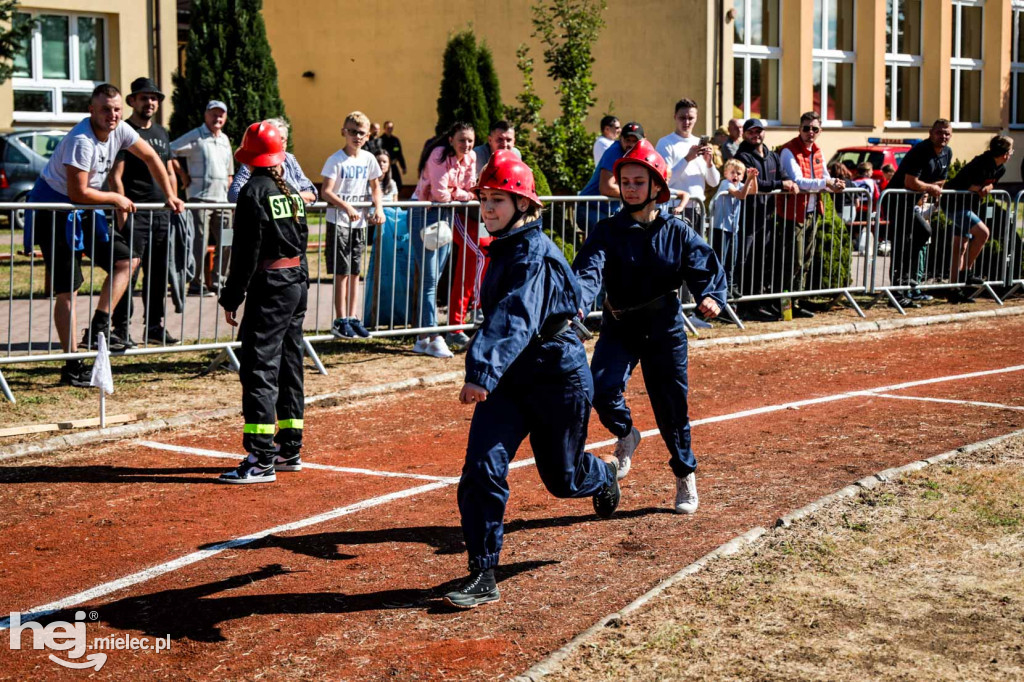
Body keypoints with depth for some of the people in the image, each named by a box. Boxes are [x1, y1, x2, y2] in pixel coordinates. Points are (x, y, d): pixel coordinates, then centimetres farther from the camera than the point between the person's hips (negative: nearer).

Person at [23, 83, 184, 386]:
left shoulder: (120, 130, -3)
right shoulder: (82, 141, -27)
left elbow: (150, 157, 12)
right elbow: (78, 193, -26)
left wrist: (170, 196, 9)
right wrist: (116, 199, -12)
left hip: (85, 212, 8)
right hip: (54, 209, -8)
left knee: (126, 259, 1)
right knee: (66, 289, -6)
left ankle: (97, 328, 3)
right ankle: (72, 366, -3)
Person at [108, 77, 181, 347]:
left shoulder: (162, 133, 18)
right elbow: (115, 177, -10)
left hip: (162, 213, 7)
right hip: (135, 213, -7)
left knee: (159, 273, 10)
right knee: (128, 271, -6)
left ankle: (156, 325, 17)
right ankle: (121, 328, -2)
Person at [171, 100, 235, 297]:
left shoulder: (225, 140, 19)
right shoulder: (195, 136, -2)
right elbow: (168, 152, -9)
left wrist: (226, 188, 15)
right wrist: (183, 176, -8)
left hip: (222, 199, 7)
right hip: (200, 197, -7)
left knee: (226, 243, 7)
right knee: (200, 243, -6)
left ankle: (218, 282, 16)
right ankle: (196, 285, -1)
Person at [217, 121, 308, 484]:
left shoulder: (254, 191, -11)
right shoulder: (292, 192, 12)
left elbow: (247, 251, -15)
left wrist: (232, 297, -11)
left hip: (270, 287, -9)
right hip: (298, 283, 9)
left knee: (258, 369, -9)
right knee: (288, 367, 16)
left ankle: (261, 460, -13)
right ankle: (289, 450, 24)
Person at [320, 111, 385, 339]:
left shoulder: (369, 159, 6)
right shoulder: (336, 160, -10)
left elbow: (375, 187, 16)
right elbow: (326, 191, -19)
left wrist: (378, 209, -2)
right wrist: (346, 207, -33)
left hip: (359, 222, 5)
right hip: (338, 222, -5)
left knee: (355, 272, 10)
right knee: (342, 272, -4)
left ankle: (352, 318, 17)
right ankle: (340, 321, 2)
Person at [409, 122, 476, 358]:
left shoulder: (470, 158, 2)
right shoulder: (440, 155, -19)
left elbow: (469, 190, 2)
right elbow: (440, 193, -23)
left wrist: (452, 193, -14)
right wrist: (460, 194, -7)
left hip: (446, 214, 7)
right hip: (424, 212, -7)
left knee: (434, 278, 9)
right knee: (429, 278, -9)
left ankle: (423, 337, 15)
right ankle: (434, 338, -9)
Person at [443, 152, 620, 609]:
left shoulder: (535, 253, -20)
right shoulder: (504, 249, 7)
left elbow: (515, 317, -35)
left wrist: (483, 370, -47)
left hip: (558, 377, -7)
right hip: (507, 380, 7)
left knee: (562, 479, 11)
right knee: (482, 469, -11)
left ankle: (604, 472, 47)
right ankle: (483, 575, -5)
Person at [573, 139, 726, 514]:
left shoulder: (677, 231, -3)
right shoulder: (608, 231, -6)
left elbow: (707, 269, -7)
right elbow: (588, 271, -21)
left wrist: (711, 296, -31)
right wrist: (577, 305, -41)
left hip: (665, 329, 0)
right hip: (619, 328, 0)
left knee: (672, 406, 6)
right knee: (601, 390, -22)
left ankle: (686, 475, 30)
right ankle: (625, 434, 12)